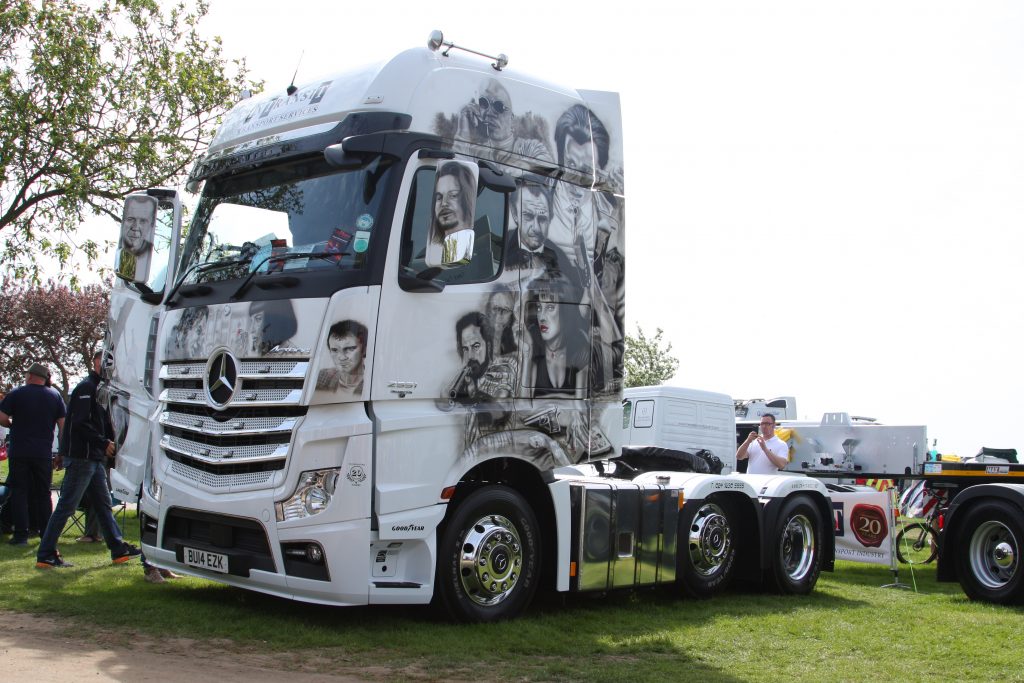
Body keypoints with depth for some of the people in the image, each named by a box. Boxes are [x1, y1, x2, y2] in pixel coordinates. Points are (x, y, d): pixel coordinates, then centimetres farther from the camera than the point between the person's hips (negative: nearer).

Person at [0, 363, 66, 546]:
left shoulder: (17, 393, -3)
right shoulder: (54, 395, 3)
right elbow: (63, 424, 1)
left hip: (19, 452, -2)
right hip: (44, 453, 2)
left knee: (19, 492, 4)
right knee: (43, 493, 9)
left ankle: (21, 534, -1)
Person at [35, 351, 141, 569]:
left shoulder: (100, 389, 19)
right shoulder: (86, 387, -11)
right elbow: (80, 423, -20)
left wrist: (111, 442, 5)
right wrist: (104, 443, -19)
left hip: (95, 458, 10)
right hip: (82, 457, -10)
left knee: (104, 504, 12)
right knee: (66, 506, -6)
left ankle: (119, 550, 18)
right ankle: (45, 555, -1)